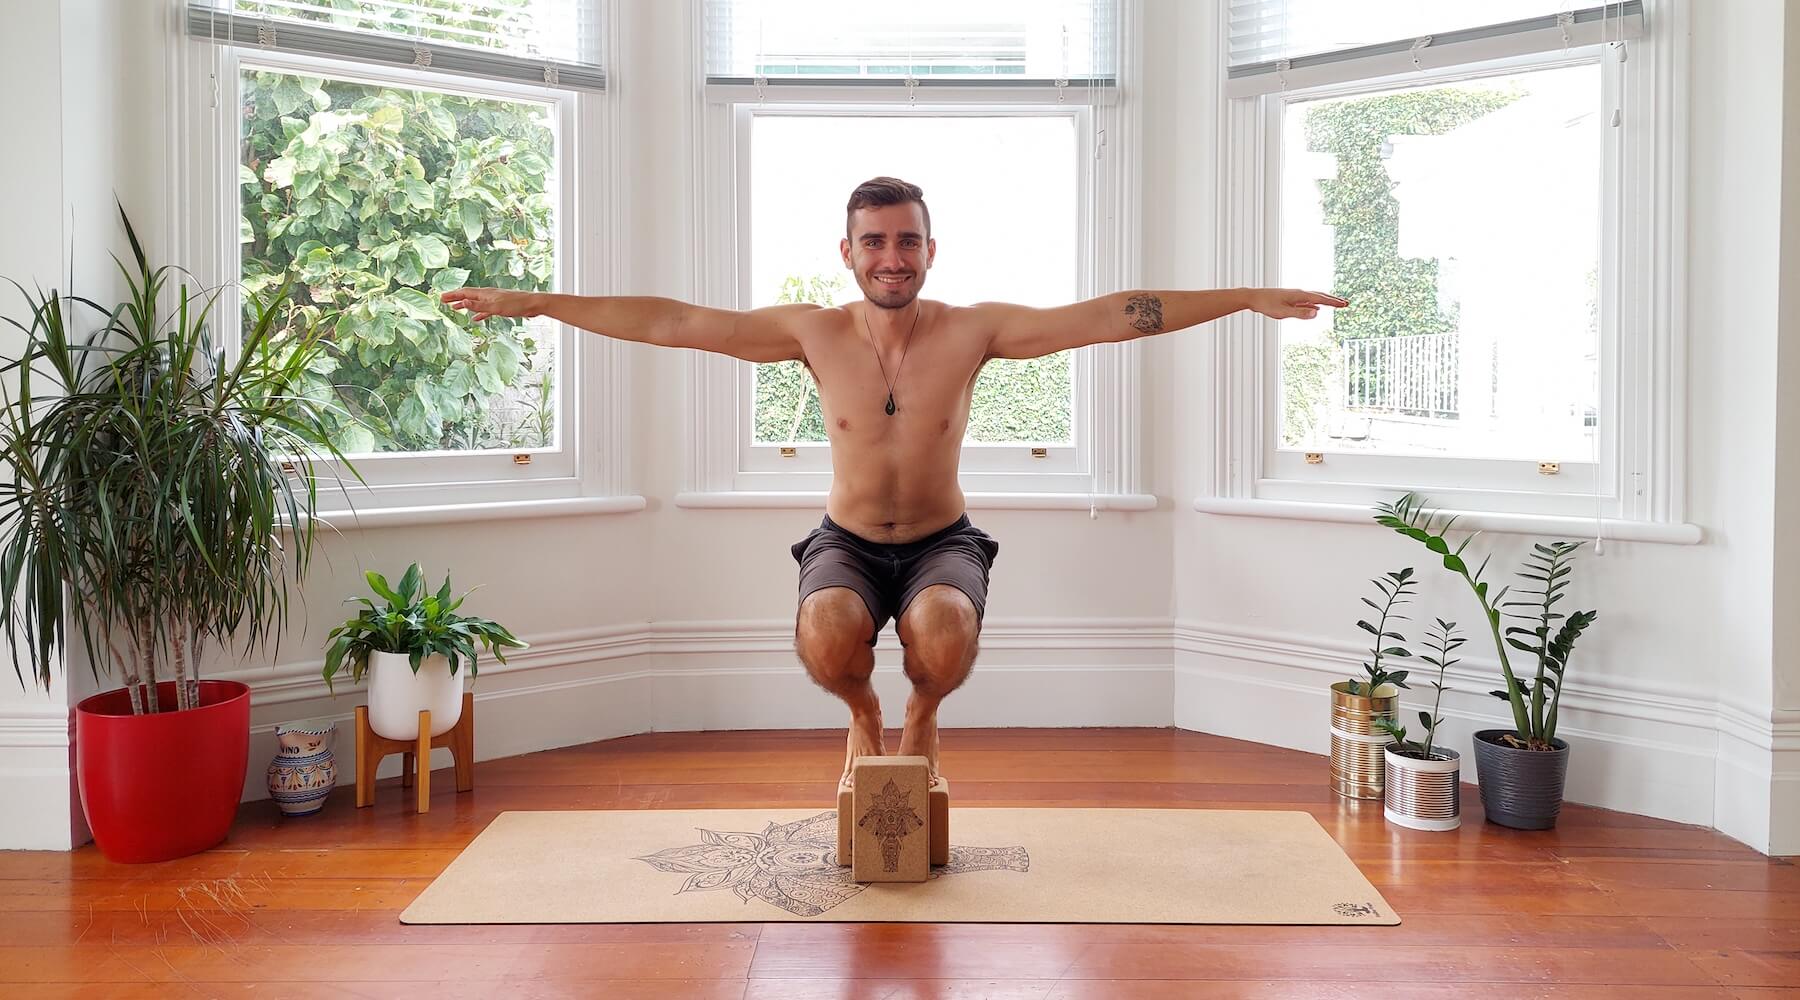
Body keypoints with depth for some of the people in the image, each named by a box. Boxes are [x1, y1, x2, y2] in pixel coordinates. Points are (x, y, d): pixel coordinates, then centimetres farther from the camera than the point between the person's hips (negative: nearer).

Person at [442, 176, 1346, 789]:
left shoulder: (974, 330, -12)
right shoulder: (814, 332, -10)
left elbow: (1110, 316, -16)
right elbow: (671, 322, -9)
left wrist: (1249, 299, -20)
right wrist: (530, 304, -11)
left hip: (942, 542, 0)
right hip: (846, 542, 1)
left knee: (944, 638, -33)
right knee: (826, 639, -31)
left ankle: (922, 718, 7)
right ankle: (863, 717, 9)